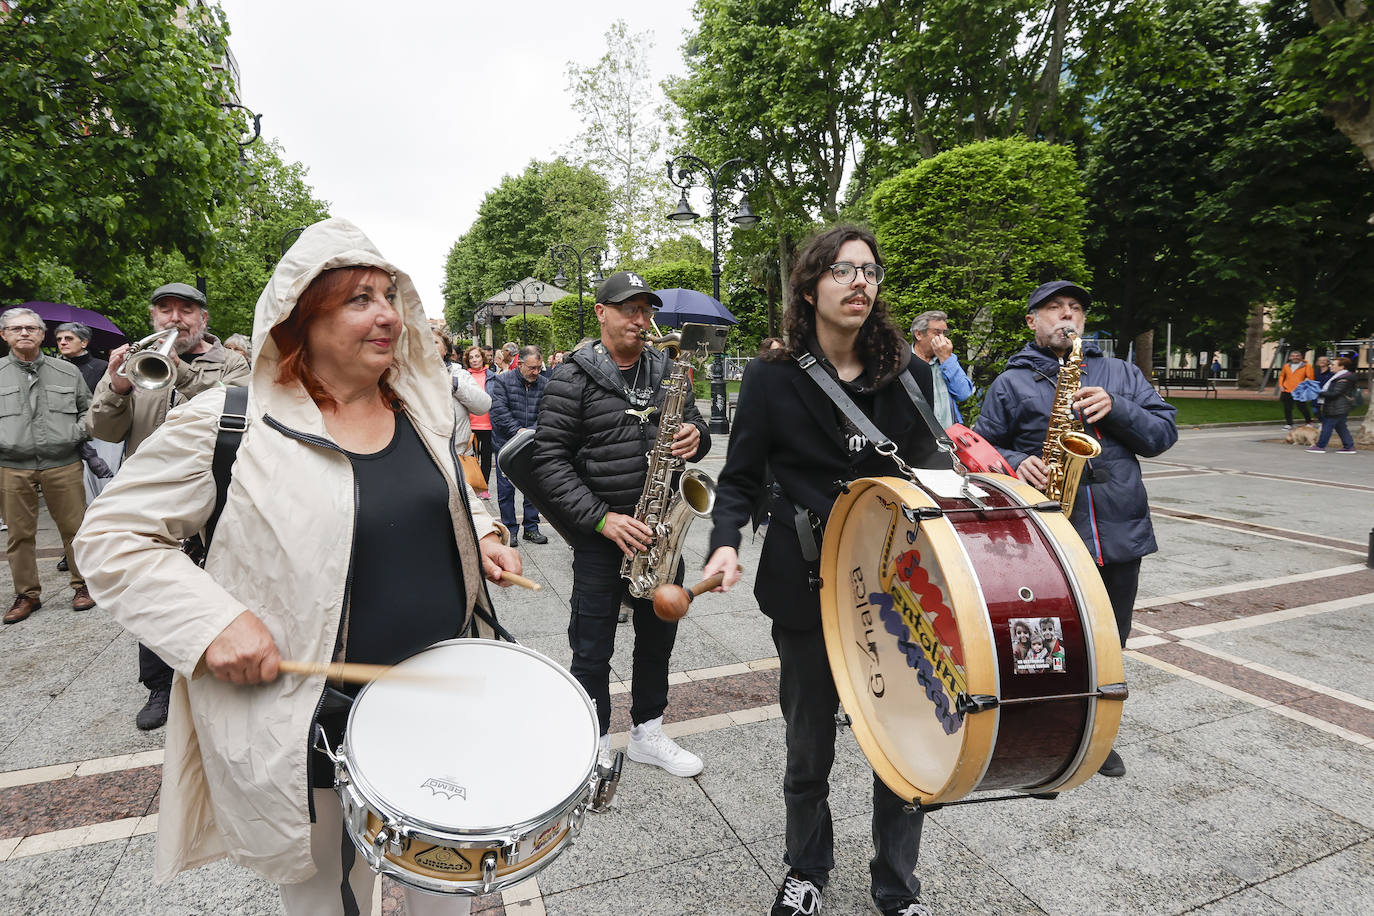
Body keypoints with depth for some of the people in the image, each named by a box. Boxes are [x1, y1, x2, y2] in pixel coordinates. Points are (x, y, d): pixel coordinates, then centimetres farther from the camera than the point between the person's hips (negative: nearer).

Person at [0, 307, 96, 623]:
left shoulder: (67, 371, 10)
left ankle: (81, 584, 17)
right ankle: (27, 594, 19)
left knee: (74, 527, 3)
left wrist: (77, 433, -1)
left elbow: (88, 408, 17)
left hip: (63, 464, 0)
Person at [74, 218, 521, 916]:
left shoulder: (421, 406, 1)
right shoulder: (227, 422, -15)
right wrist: (211, 618, -20)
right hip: (313, 720, -4)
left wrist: (483, 533, -2)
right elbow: (111, 534, -7)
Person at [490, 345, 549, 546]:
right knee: (506, 488, 3)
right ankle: (510, 529, 15)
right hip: (506, 443, -2)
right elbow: (498, 411, -14)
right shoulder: (502, 381, -7)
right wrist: (517, 430, -21)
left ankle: (531, 528, 20)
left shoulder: (544, 384, 1)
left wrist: (531, 431, -17)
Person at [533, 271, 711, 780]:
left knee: (658, 637, 17)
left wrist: (695, 436, -11)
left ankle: (647, 733, 37)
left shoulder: (665, 370, 7)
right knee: (593, 651, 8)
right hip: (600, 534, -5)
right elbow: (550, 460, -12)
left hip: (661, 531, 5)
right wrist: (602, 518, -20)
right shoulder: (573, 377, -9)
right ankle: (597, 747, 29)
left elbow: (694, 424, 15)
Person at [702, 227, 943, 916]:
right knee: (809, 742, 16)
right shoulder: (772, 379, -5)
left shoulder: (909, 373, 2)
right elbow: (740, 478, -2)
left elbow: (928, 462, 12)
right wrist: (725, 542, -18)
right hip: (805, 587, -2)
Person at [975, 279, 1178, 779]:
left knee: (1109, 643, 15)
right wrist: (1017, 464, -15)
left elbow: (1165, 433, 8)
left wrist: (1115, 409, -9)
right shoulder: (1010, 383, 5)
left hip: (1121, 532, 4)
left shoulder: (1121, 373, 14)